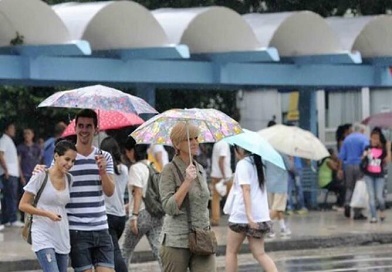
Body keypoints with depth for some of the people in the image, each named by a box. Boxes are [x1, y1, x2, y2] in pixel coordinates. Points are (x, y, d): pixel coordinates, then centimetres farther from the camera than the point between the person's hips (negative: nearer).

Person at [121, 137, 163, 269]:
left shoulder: (135, 168, -10)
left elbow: (138, 193, -16)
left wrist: (134, 215, -17)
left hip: (142, 214, -6)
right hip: (156, 214, 6)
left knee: (126, 250, 11)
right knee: (158, 250, 0)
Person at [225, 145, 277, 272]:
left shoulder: (243, 164, -11)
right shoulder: (257, 163, 13)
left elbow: (246, 190, -21)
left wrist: (249, 215, -28)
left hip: (241, 215, -7)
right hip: (261, 216, 7)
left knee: (231, 251, 8)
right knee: (259, 253, 5)